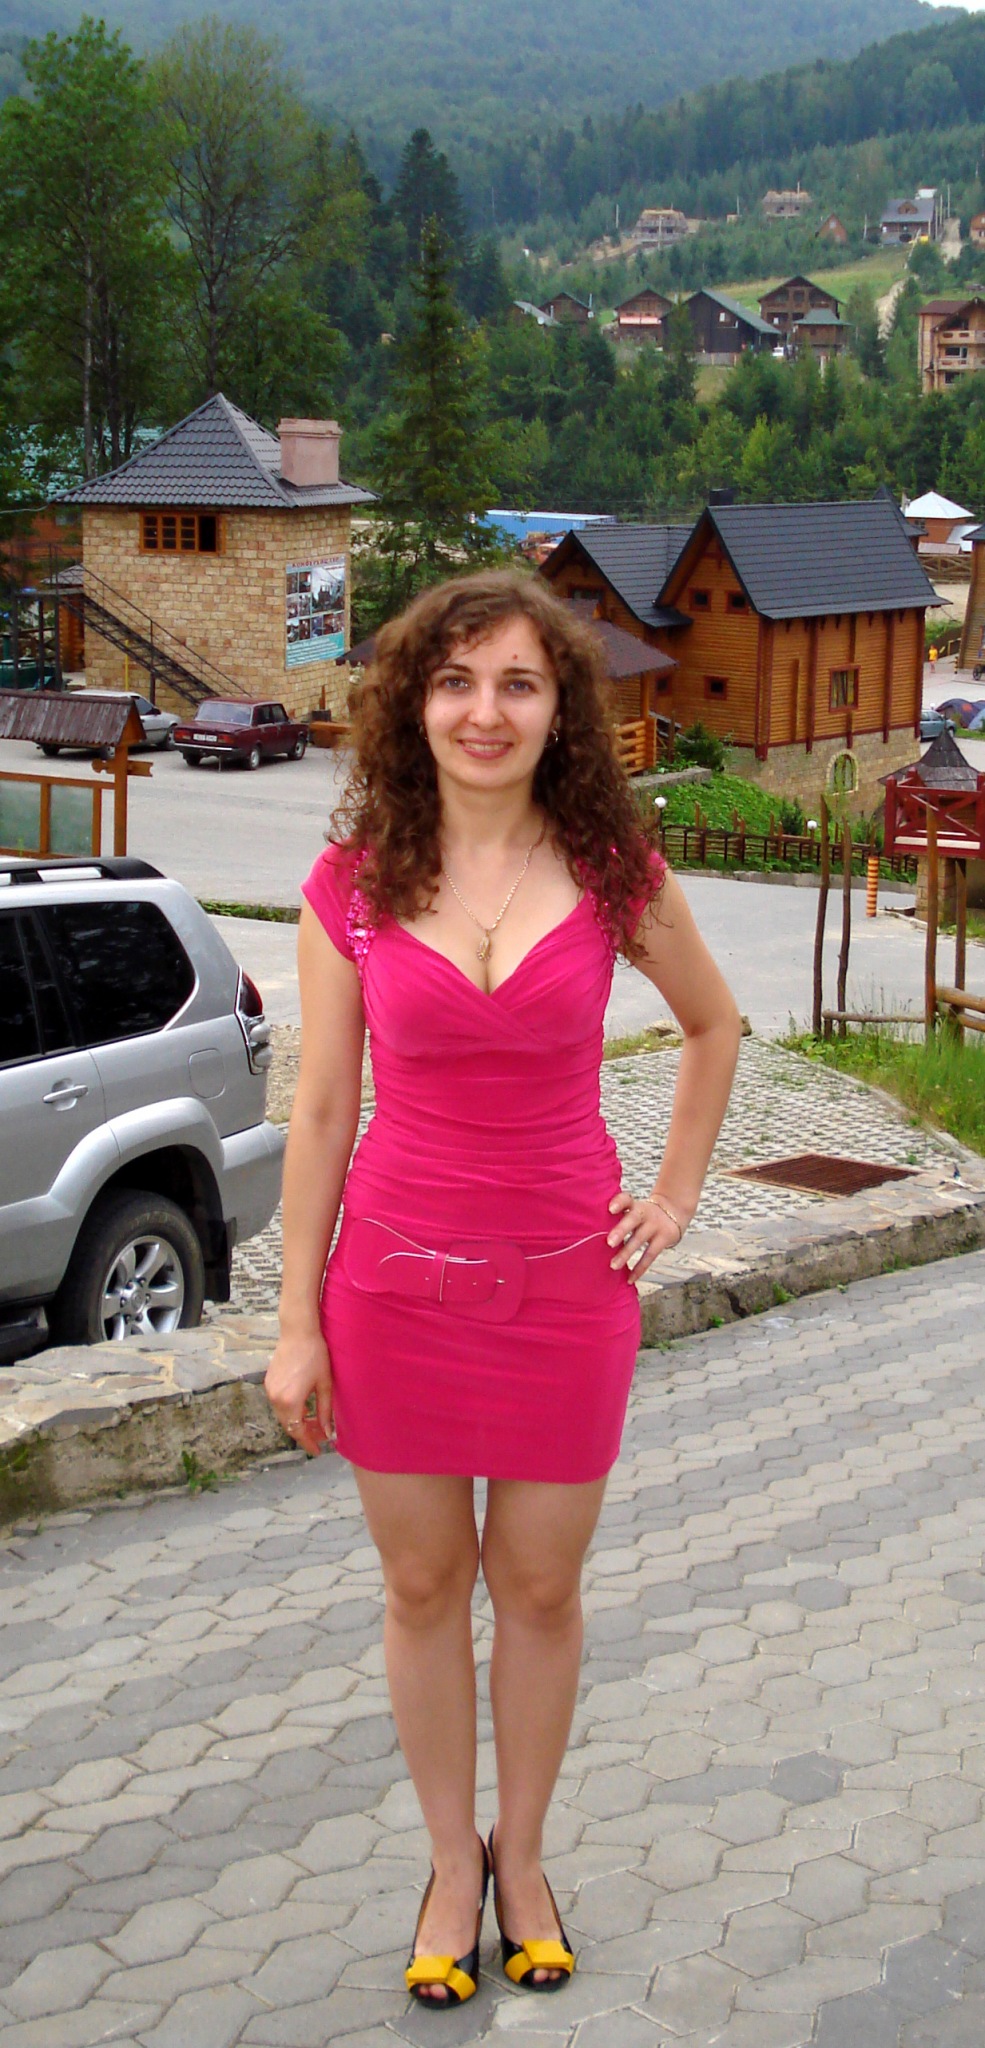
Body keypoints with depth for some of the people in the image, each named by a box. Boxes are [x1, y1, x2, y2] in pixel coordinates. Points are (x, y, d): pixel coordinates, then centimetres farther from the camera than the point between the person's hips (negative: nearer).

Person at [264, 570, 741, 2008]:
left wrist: (675, 1196, 6)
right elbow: (320, 1114, -2)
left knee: (539, 1590, 12)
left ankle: (521, 1860, 34)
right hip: (397, 1281, 0)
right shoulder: (353, 885, -5)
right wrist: (296, 1326, -1)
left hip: (565, 1283, 0)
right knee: (424, 1589, 12)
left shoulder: (614, 874, -5)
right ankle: (452, 1865, 33)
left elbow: (714, 1027, 13)